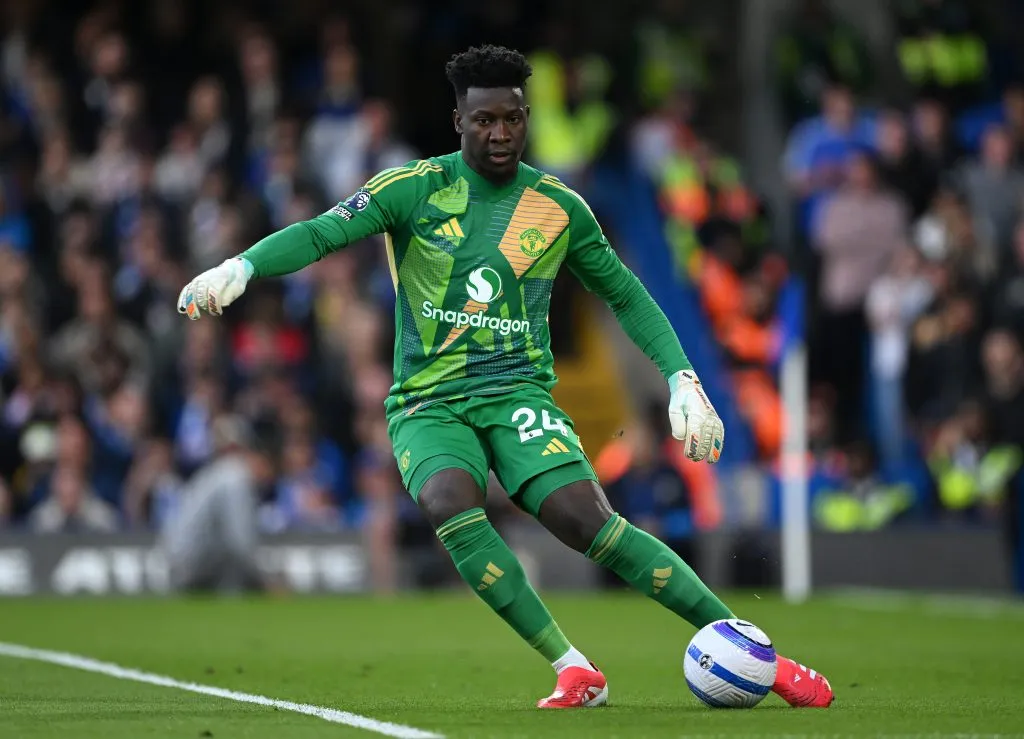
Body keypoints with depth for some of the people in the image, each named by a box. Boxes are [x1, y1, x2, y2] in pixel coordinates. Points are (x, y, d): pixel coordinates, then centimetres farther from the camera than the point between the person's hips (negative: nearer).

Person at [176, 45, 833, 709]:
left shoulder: (559, 207, 5)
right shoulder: (414, 188, -1)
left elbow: (625, 295, 17)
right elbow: (320, 233, -11)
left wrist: (683, 380, 8)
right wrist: (240, 267, -29)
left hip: (518, 392, 0)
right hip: (427, 402, 0)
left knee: (589, 521, -23)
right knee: (450, 503, -33)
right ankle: (574, 671, -27)